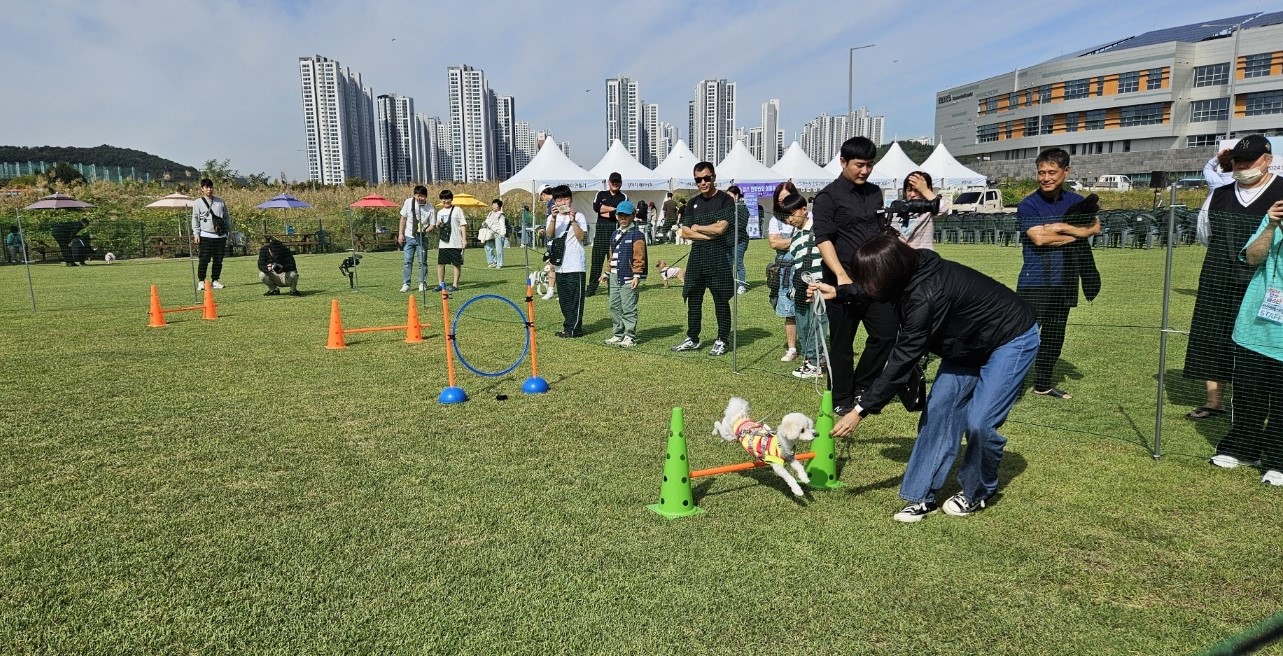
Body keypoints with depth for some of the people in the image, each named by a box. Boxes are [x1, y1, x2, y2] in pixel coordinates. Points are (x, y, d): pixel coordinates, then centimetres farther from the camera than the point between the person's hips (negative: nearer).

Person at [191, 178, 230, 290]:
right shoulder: (198, 203, 4)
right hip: (206, 236, -3)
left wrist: (229, 229, 11)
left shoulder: (220, 202, 13)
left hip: (221, 235, 4)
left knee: (218, 260, 6)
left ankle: (215, 281, 15)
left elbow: (227, 217, 17)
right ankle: (201, 282, 0)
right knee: (204, 260, -6)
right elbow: (195, 219, 1)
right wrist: (196, 234, -6)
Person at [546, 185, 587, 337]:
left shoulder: (578, 216, -1)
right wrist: (554, 218, -20)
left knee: (576, 297, -5)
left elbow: (581, 237, -12)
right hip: (560, 264, 5)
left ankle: (574, 328, 0)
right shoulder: (552, 217, 10)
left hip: (575, 264, -5)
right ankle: (569, 326, 21)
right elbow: (549, 235, -8)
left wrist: (573, 220, -18)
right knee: (563, 299, 11)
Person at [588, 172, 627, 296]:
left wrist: (604, 212, -4)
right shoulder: (601, 195, 15)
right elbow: (596, 207, -5)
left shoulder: (624, 198, 8)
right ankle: (591, 288, 4)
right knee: (597, 260, 0)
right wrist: (613, 209, -7)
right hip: (600, 230, 1)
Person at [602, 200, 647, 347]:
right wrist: (607, 273, 19)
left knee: (628, 308, -5)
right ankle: (617, 334, 21)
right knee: (614, 307, 12)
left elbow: (639, 257, -12)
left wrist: (637, 275, -18)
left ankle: (630, 337, 1)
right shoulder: (615, 234, 17)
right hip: (614, 277, 8)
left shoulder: (636, 234, -7)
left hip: (628, 278, -8)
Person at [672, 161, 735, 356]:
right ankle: (692, 339, 19)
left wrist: (697, 228, -1)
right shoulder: (693, 203, 14)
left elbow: (720, 227, -15)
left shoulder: (725, 200, -3)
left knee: (721, 300, 1)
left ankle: (722, 340, 11)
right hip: (697, 255, 6)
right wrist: (708, 235, -8)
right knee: (693, 299, 9)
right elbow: (685, 232, 5)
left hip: (719, 255, -5)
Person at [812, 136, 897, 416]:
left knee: (886, 333, 6)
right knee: (842, 343, 3)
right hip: (844, 282, -6)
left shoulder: (874, 192, 14)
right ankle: (841, 400, 16)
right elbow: (823, 239, -16)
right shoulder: (828, 197, -6)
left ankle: (861, 388, 23)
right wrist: (841, 274, -28)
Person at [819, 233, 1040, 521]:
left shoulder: (926, 295, -37)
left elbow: (902, 362, -34)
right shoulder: (913, 273, -13)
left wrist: (861, 411, -29)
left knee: (979, 422, -15)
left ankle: (978, 493, 12)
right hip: (969, 341, 9)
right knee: (938, 409, -1)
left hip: (1012, 339, -9)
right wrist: (839, 292, 16)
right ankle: (924, 495, 4)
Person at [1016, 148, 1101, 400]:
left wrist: (1063, 227, -16)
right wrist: (1076, 234, -10)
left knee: (1055, 336, 14)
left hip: (1064, 282, 6)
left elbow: (1095, 227, -4)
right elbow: (1039, 238, -18)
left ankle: (1043, 384, 26)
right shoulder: (1028, 205, -6)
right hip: (1035, 282, -6)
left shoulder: (1076, 202, 10)